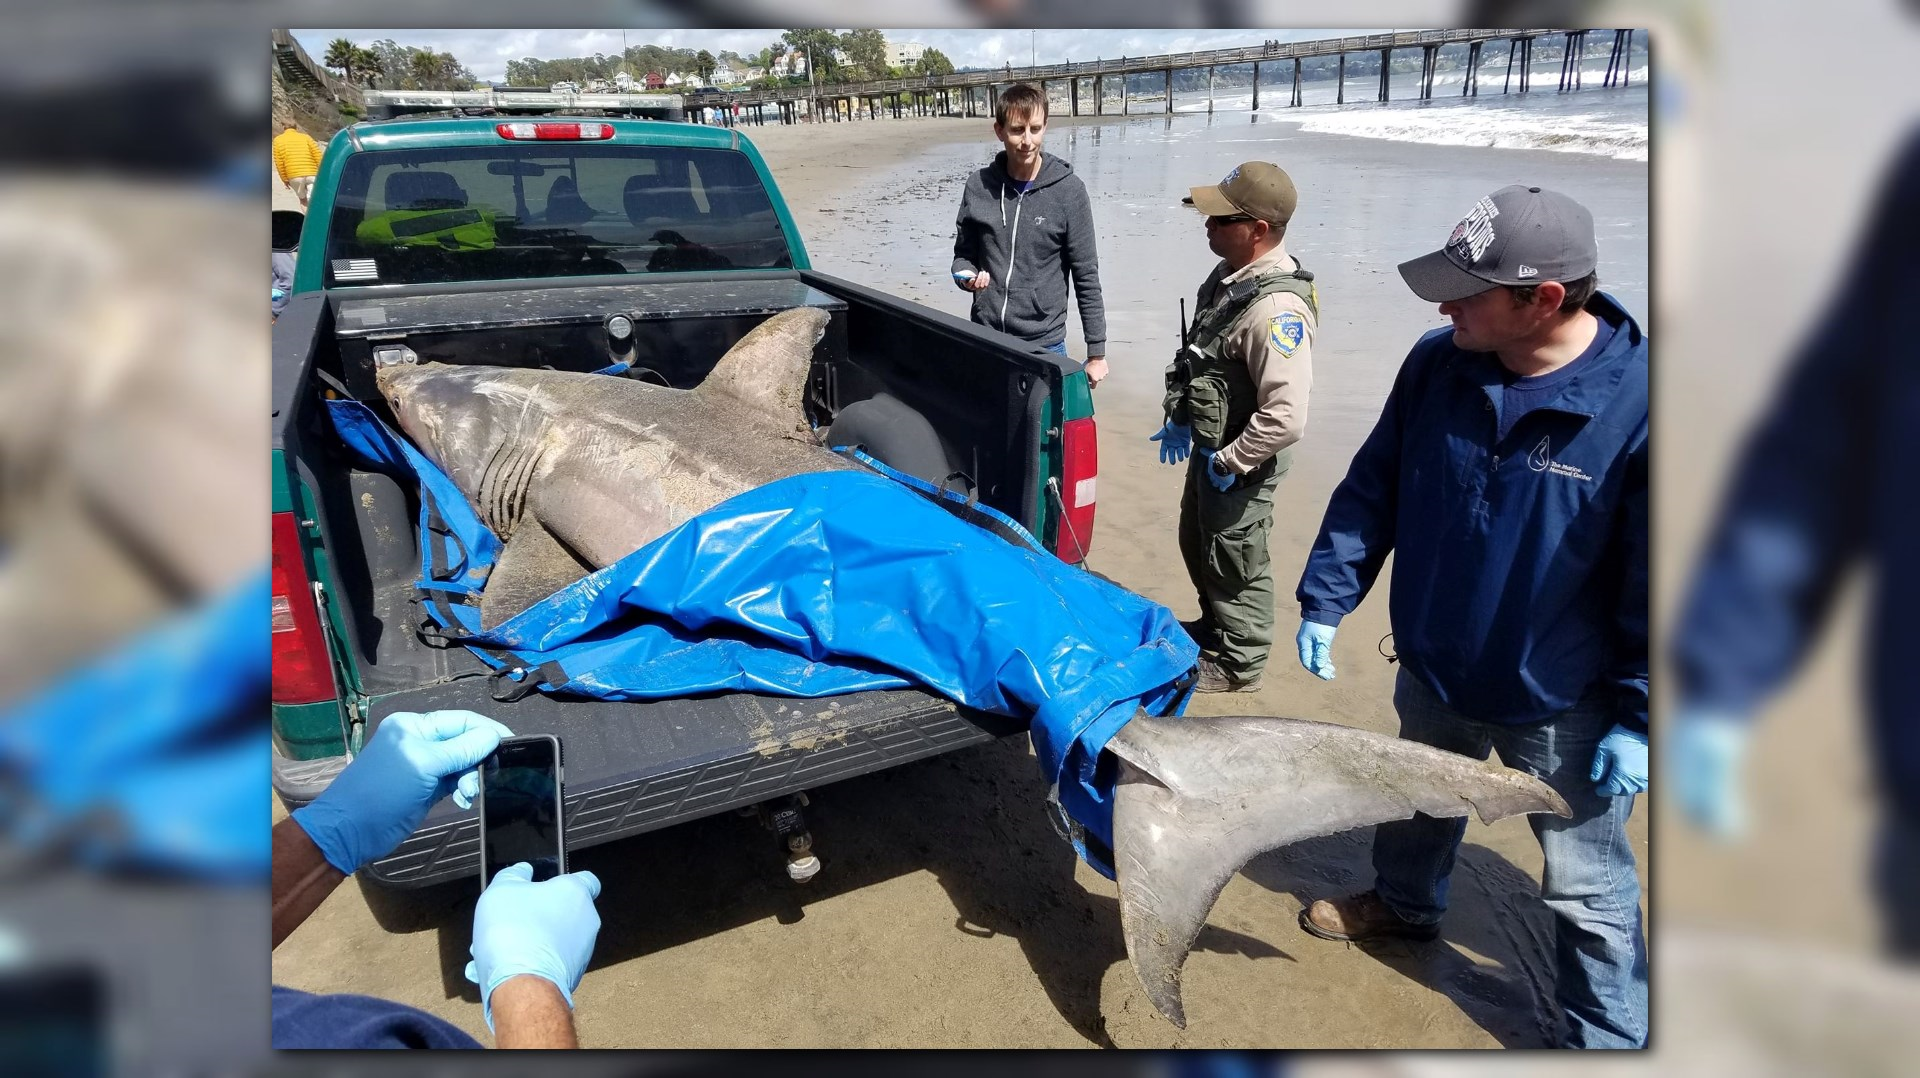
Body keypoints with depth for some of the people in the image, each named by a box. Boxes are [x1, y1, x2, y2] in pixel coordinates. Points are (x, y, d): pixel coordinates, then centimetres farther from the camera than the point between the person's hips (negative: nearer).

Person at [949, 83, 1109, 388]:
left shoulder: (1068, 190, -7)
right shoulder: (979, 186, 0)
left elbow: (1086, 277, -4)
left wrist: (1097, 352, -3)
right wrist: (967, 276, -12)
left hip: (1044, 344, -2)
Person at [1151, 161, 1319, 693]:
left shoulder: (1277, 309, -31)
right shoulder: (1229, 275, 1)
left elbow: (1286, 417, -34)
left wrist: (1230, 462, -22)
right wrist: (1180, 421, 15)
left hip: (1242, 462, -10)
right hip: (1211, 446, 10)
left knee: (1234, 561, 9)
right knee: (1198, 542, 26)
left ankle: (1237, 661, 30)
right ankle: (1214, 625, 49)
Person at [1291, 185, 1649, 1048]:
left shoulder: (1637, 400, -26)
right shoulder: (1437, 364, -12)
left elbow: (1656, 583, -18)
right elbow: (1370, 489, 1)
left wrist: (1639, 718, -15)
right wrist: (1326, 597, -1)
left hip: (1559, 708, -5)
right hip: (1433, 670, 5)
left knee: (1587, 886, 10)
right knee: (1418, 805, 30)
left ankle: (1607, 1035, 33)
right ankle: (1405, 904, 59)